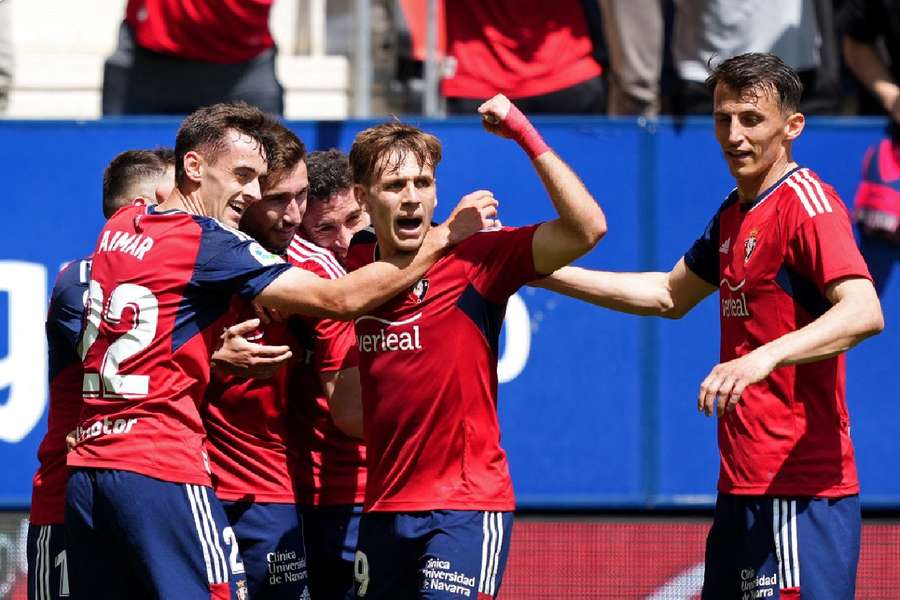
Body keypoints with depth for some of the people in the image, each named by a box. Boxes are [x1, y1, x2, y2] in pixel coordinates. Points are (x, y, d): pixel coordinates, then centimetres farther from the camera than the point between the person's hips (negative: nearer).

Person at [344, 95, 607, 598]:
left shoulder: (475, 259, -9)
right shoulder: (353, 265, 6)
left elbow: (586, 227, -20)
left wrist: (526, 135, -21)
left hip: (467, 507, -5)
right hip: (384, 507, 6)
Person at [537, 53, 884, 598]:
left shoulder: (805, 201, -12)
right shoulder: (734, 215, 18)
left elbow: (864, 312, -27)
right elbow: (671, 295, 34)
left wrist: (764, 357, -41)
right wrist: (544, 273, 30)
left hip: (797, 490, -10)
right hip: (741, 486, 10)